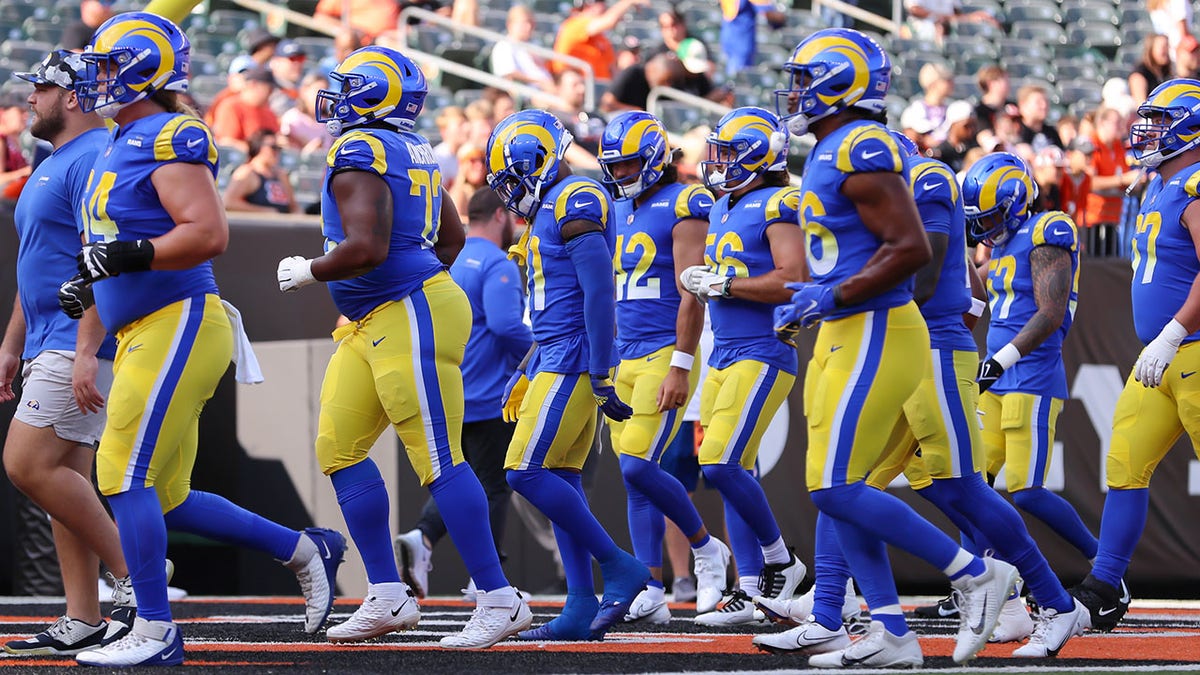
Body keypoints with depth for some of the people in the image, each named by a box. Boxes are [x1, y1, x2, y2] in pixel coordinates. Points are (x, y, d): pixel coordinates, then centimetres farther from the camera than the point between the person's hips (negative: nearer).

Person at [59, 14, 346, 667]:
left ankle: (155, 632, -5)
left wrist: (127, 256, -28)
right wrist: (88, 284, 13)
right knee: (166, 499, 11)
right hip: (145, 335, 10)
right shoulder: (119, 146, 17)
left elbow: (209, 234, -22)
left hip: (178, 328, -10)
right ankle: (305, 550, 21)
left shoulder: (169, 141, -13)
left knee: (126, 479, -10)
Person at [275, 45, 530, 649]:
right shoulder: (413, 151, 14)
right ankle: (388, 599, 11)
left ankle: (500, 600, -5)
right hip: (372, 325, 10)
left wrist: (308, 272, -9)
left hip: (409, 319, -10)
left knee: (439, 460, -8)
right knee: (338, 449, 9)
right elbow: (452, 237, 24)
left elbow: (367, 249, -25)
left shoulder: (359, 153, -15)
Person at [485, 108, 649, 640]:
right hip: (555, 358, 10)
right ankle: (581, 609, 6)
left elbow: (599, 292, -20)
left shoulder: (575, 201, -13)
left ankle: (619, 568, -7)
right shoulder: (548, 212, 18)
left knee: (527, 471, -14)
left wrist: (600, 376, -22)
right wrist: (525, 373, 26)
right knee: (561, 480, 7)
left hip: (574, 359, -10)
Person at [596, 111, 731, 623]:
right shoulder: (617, 212, 15)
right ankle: (651, 594, 4)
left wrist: (680, 367, -20)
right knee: (635, 480, 4)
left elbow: (691, 295, -14)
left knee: (638, 467, -16)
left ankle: (706, 548, 5)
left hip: (666, 355, -8)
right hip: (626, 359, 8)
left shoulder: (682, 206, -9)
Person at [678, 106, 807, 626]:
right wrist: (698, 281, 7)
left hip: (763, 356, -9)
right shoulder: (723, 210, 17)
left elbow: (793, 282, -21)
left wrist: (723, 284, -17)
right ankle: (752, 590, 8)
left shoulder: (778, 206, -11)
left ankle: (780, 561, -1)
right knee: (735, 473, 6)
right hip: (725, 355, 9)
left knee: (721, 464, -17)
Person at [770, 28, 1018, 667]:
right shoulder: (832, 153, 15)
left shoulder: (859, 151, -16)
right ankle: (891, 635, 7)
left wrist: (835, 296, -19)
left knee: (835, 489, -12)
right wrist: (806, 308, 19)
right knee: (837, 492, 7)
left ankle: (975, 574, -4)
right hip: (844, 338, 10)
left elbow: (911, 248, -22)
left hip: (874, 337, -10)